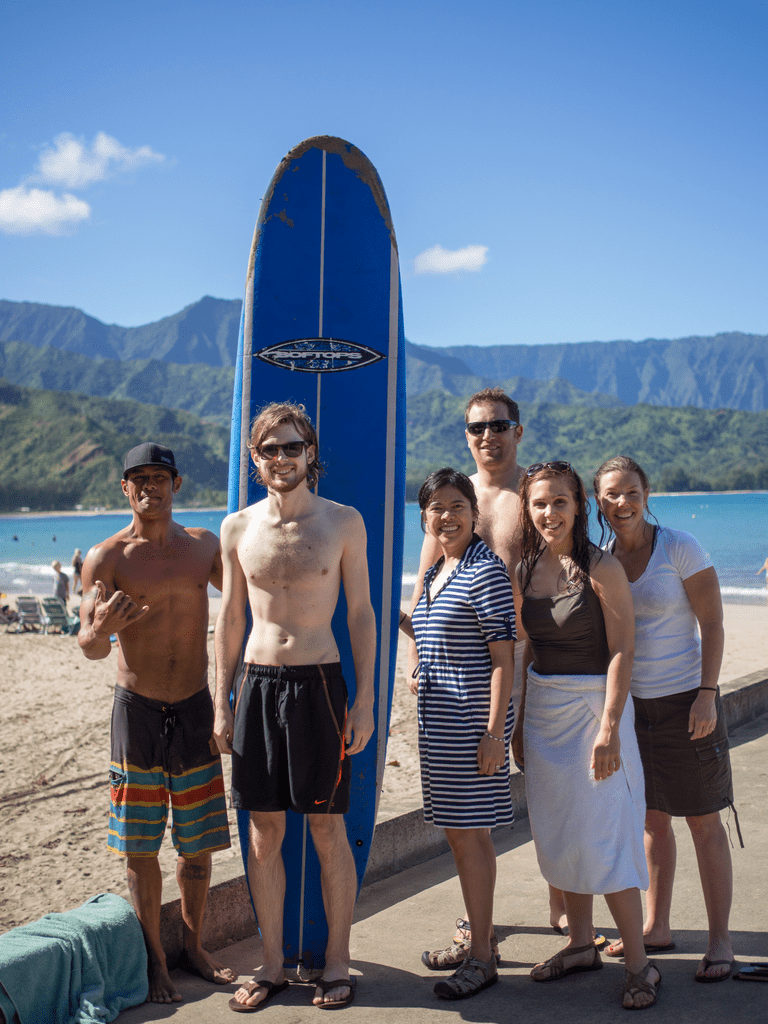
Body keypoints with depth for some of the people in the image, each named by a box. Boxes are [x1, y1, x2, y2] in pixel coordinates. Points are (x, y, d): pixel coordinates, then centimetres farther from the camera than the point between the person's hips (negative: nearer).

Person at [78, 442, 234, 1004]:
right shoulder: (105, 557, -5)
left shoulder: (204, 545, 5)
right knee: (141, 847, 4)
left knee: (198, 843, 10)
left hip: (196, 710, 3)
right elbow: (90, 647, -6)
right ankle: (155, 958, 20)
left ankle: (194, 947, 27)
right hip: (138, 711, -2)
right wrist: (102, 627, -27)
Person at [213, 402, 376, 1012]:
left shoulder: (343, 522, -1)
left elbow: (360, 613, 2)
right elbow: (230, 618, 11)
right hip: (257, 684, 3)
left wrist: (365, 700, -3)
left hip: (319, 684, -2)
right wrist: (222, 704, 7)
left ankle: (338, 963, 18)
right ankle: (273, 965, 21)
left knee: (328, 832, 3)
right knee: (264, 833, 8)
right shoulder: (237, 528, 5)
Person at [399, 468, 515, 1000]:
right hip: (439, 717, 9)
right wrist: (398, 618, 14)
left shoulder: (485, 569, -13)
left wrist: (494, 731, -20)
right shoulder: (436, 573, 14)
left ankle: (482, 959, 8)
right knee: (459, 832, 16)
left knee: (469, 833, -3)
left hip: (473, 716, -9)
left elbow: (503, 656, -16)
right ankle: (480, 936, 30)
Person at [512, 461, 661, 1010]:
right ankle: (581, 945, 27)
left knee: (603, 837, -5)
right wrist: (519, 722, 13)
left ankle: (639, 964, 7)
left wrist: (609, 728, -20)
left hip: (592, 705, -6)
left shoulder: (602, 568, -12)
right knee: (559, 834, 12)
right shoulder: (527, 569, 5)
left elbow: (622, 651, -14)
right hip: (542, 708, 6)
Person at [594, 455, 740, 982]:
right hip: (629, 703, 5)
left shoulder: (679, 547, -11)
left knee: (704, 822, 2)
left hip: (685, 699, -5)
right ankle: (657, 927, 27)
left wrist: (706, 694, -16)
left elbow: (713, 623, -11)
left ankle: (720, 940, 12)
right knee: (652, 820, 14)